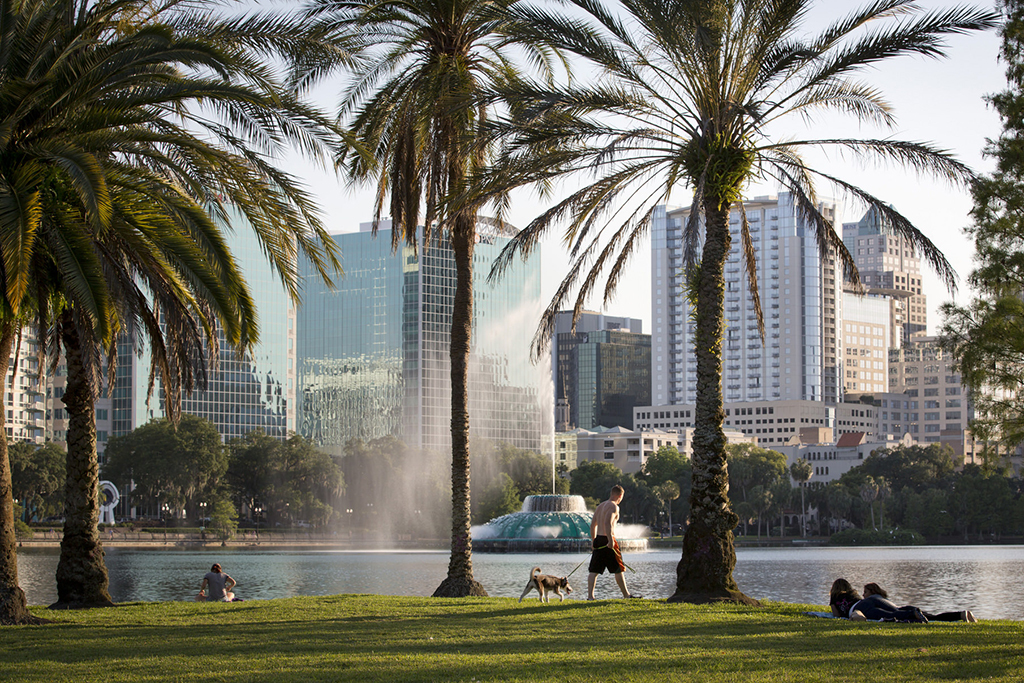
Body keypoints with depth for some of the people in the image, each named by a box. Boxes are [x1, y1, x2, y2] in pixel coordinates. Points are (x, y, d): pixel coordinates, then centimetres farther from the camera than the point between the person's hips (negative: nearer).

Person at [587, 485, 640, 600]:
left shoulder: (600, 506, 19)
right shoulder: (614, 506, -9)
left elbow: (593, 524, 22)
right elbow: (608, 523, -23)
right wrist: (610, 540, -26)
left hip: (598, 539, 8)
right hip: (607, 539, -8)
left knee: (594, 570, 4)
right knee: (619, 569, 1)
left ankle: (590, 595, -2)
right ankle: (626, 595, 6)